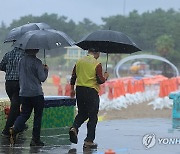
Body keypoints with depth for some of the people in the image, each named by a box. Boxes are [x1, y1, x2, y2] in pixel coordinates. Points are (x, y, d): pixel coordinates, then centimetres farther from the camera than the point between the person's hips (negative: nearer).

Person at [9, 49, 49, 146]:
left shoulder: (22, 61, 7)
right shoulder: (37, 62, -12)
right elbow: (42, 78, -11)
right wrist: (46, 70, 5)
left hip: (23, 93, 5)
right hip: (36, 93, -5)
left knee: (24, 114, 12)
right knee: (38, 116, 6)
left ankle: (15, 129, -15)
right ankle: (35, 139, 6)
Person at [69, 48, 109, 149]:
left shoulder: (79, 62, 6)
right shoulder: (97, 64, -11)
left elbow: (73, 77, 11)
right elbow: (100, 80, -12)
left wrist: (72, 89, 21)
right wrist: (105, 77, 8)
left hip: (79, 90, 5)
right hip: (91, 91, -5)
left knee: (82, 113, 21)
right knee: (93, 117, 4)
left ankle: (74, 128, -6)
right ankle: (89, 141, 2)